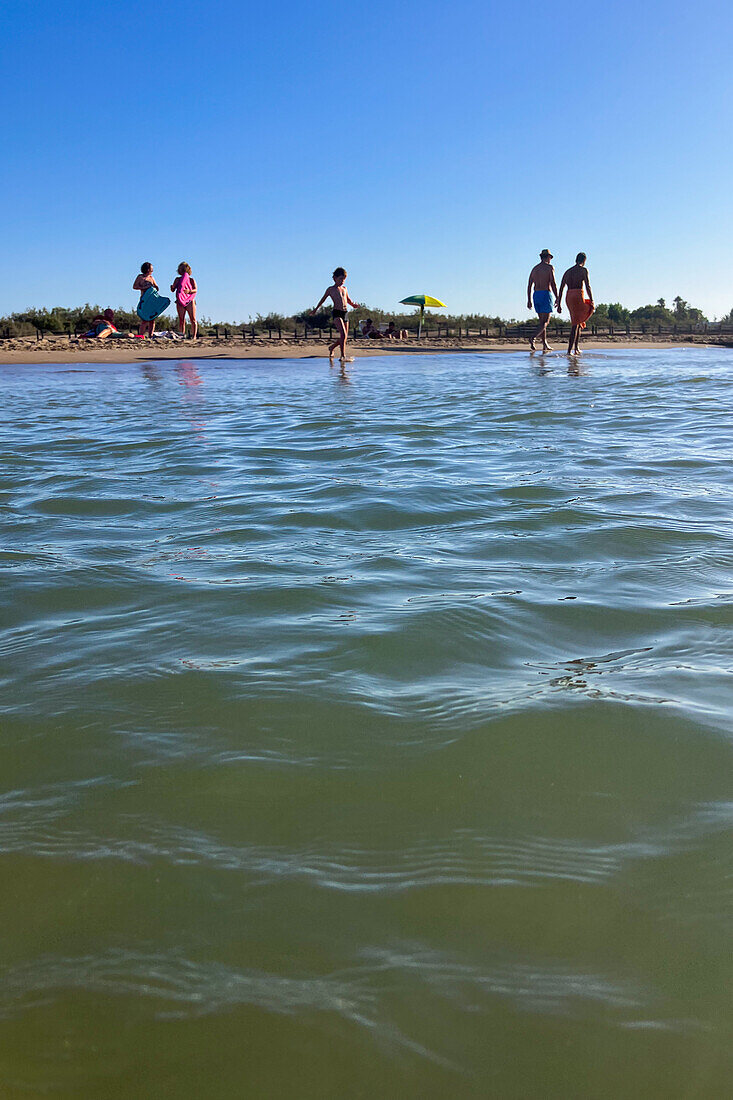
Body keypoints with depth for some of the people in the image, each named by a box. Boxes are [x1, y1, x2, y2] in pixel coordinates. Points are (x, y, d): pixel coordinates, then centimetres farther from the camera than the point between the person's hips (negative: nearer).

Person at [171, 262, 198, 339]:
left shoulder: (191, 280, 7)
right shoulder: (177, 280, 12)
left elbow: (195, 289, -6)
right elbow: (173, 290, 8)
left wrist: (189, 291, -26)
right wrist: (172, 286, -16)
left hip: (190, 301, -2)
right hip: (180, 301, 2)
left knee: (193, 319, -8)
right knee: (181, 320, -1)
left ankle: (194, 336, -11)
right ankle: (182, 335, -1)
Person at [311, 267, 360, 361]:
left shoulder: (344, 288, 19)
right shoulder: (331, 289, 5)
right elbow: (323, 299, 15)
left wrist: (353, 305, 14)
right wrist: (315, 310, 20)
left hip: (345, 313, 6)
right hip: (337, 313, -6)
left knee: (345, 337, 8)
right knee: (343, 334, -21)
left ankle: (331, 347, 34)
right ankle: (343, 356, -20)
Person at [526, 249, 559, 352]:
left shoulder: (534, 268, 14)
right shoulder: (549, 267, -4)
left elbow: (529, 285, 13)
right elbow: (553, 284, -12)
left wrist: (529, 300, 16)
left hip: (536, 295, 6)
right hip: (546, 294, -6)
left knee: (542, 321, 13)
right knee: (545, 322, -7)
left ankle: (545, 344, 12)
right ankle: (533, 338, -28)